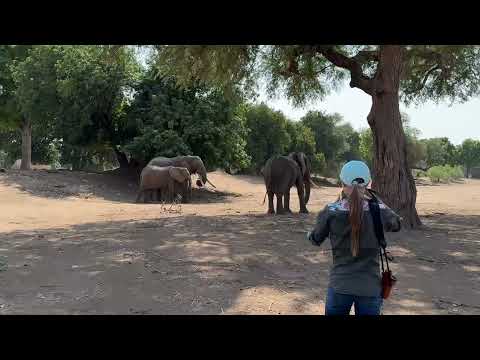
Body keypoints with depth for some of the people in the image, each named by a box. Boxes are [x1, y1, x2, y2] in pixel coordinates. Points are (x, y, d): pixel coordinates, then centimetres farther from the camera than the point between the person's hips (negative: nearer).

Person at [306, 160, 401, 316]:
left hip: (340, 285, 0)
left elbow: (316, 239, 3)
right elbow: (396, 224, 13)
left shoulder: (331, 211, -12)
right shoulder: (379, 210, -10)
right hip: (371, 287, 1)